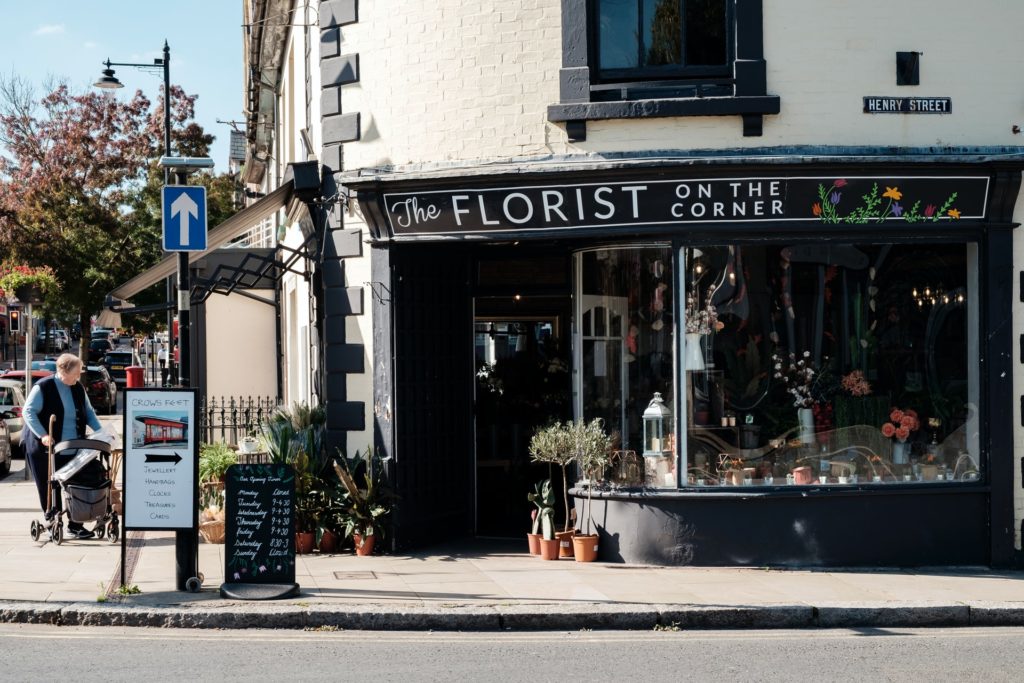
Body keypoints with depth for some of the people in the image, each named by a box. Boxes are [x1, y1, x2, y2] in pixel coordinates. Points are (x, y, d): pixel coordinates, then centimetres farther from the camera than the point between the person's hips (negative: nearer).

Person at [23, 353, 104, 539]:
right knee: (49, 489, 2)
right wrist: (42, 435, -25)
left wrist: (100, 431, 3)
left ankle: (75, 526, 4)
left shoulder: (78, 388, 8)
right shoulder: (43, 387, -10)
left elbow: (88, 412, 18)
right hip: (45, 448, -5)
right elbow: (29, 412, -15)